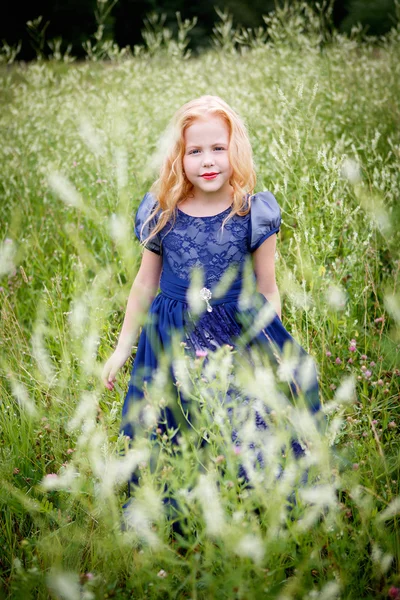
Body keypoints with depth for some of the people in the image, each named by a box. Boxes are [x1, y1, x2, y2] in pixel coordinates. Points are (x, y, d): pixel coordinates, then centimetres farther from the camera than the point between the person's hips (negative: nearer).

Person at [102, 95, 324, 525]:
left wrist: (279, 352, 3)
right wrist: (122, 347, 12)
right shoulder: (160, 214, -3)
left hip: (239, 336, -1)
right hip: (172, 339, 2)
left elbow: (267, 291, 2)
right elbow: (145, 283, 8)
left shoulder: (254, 214, -7)